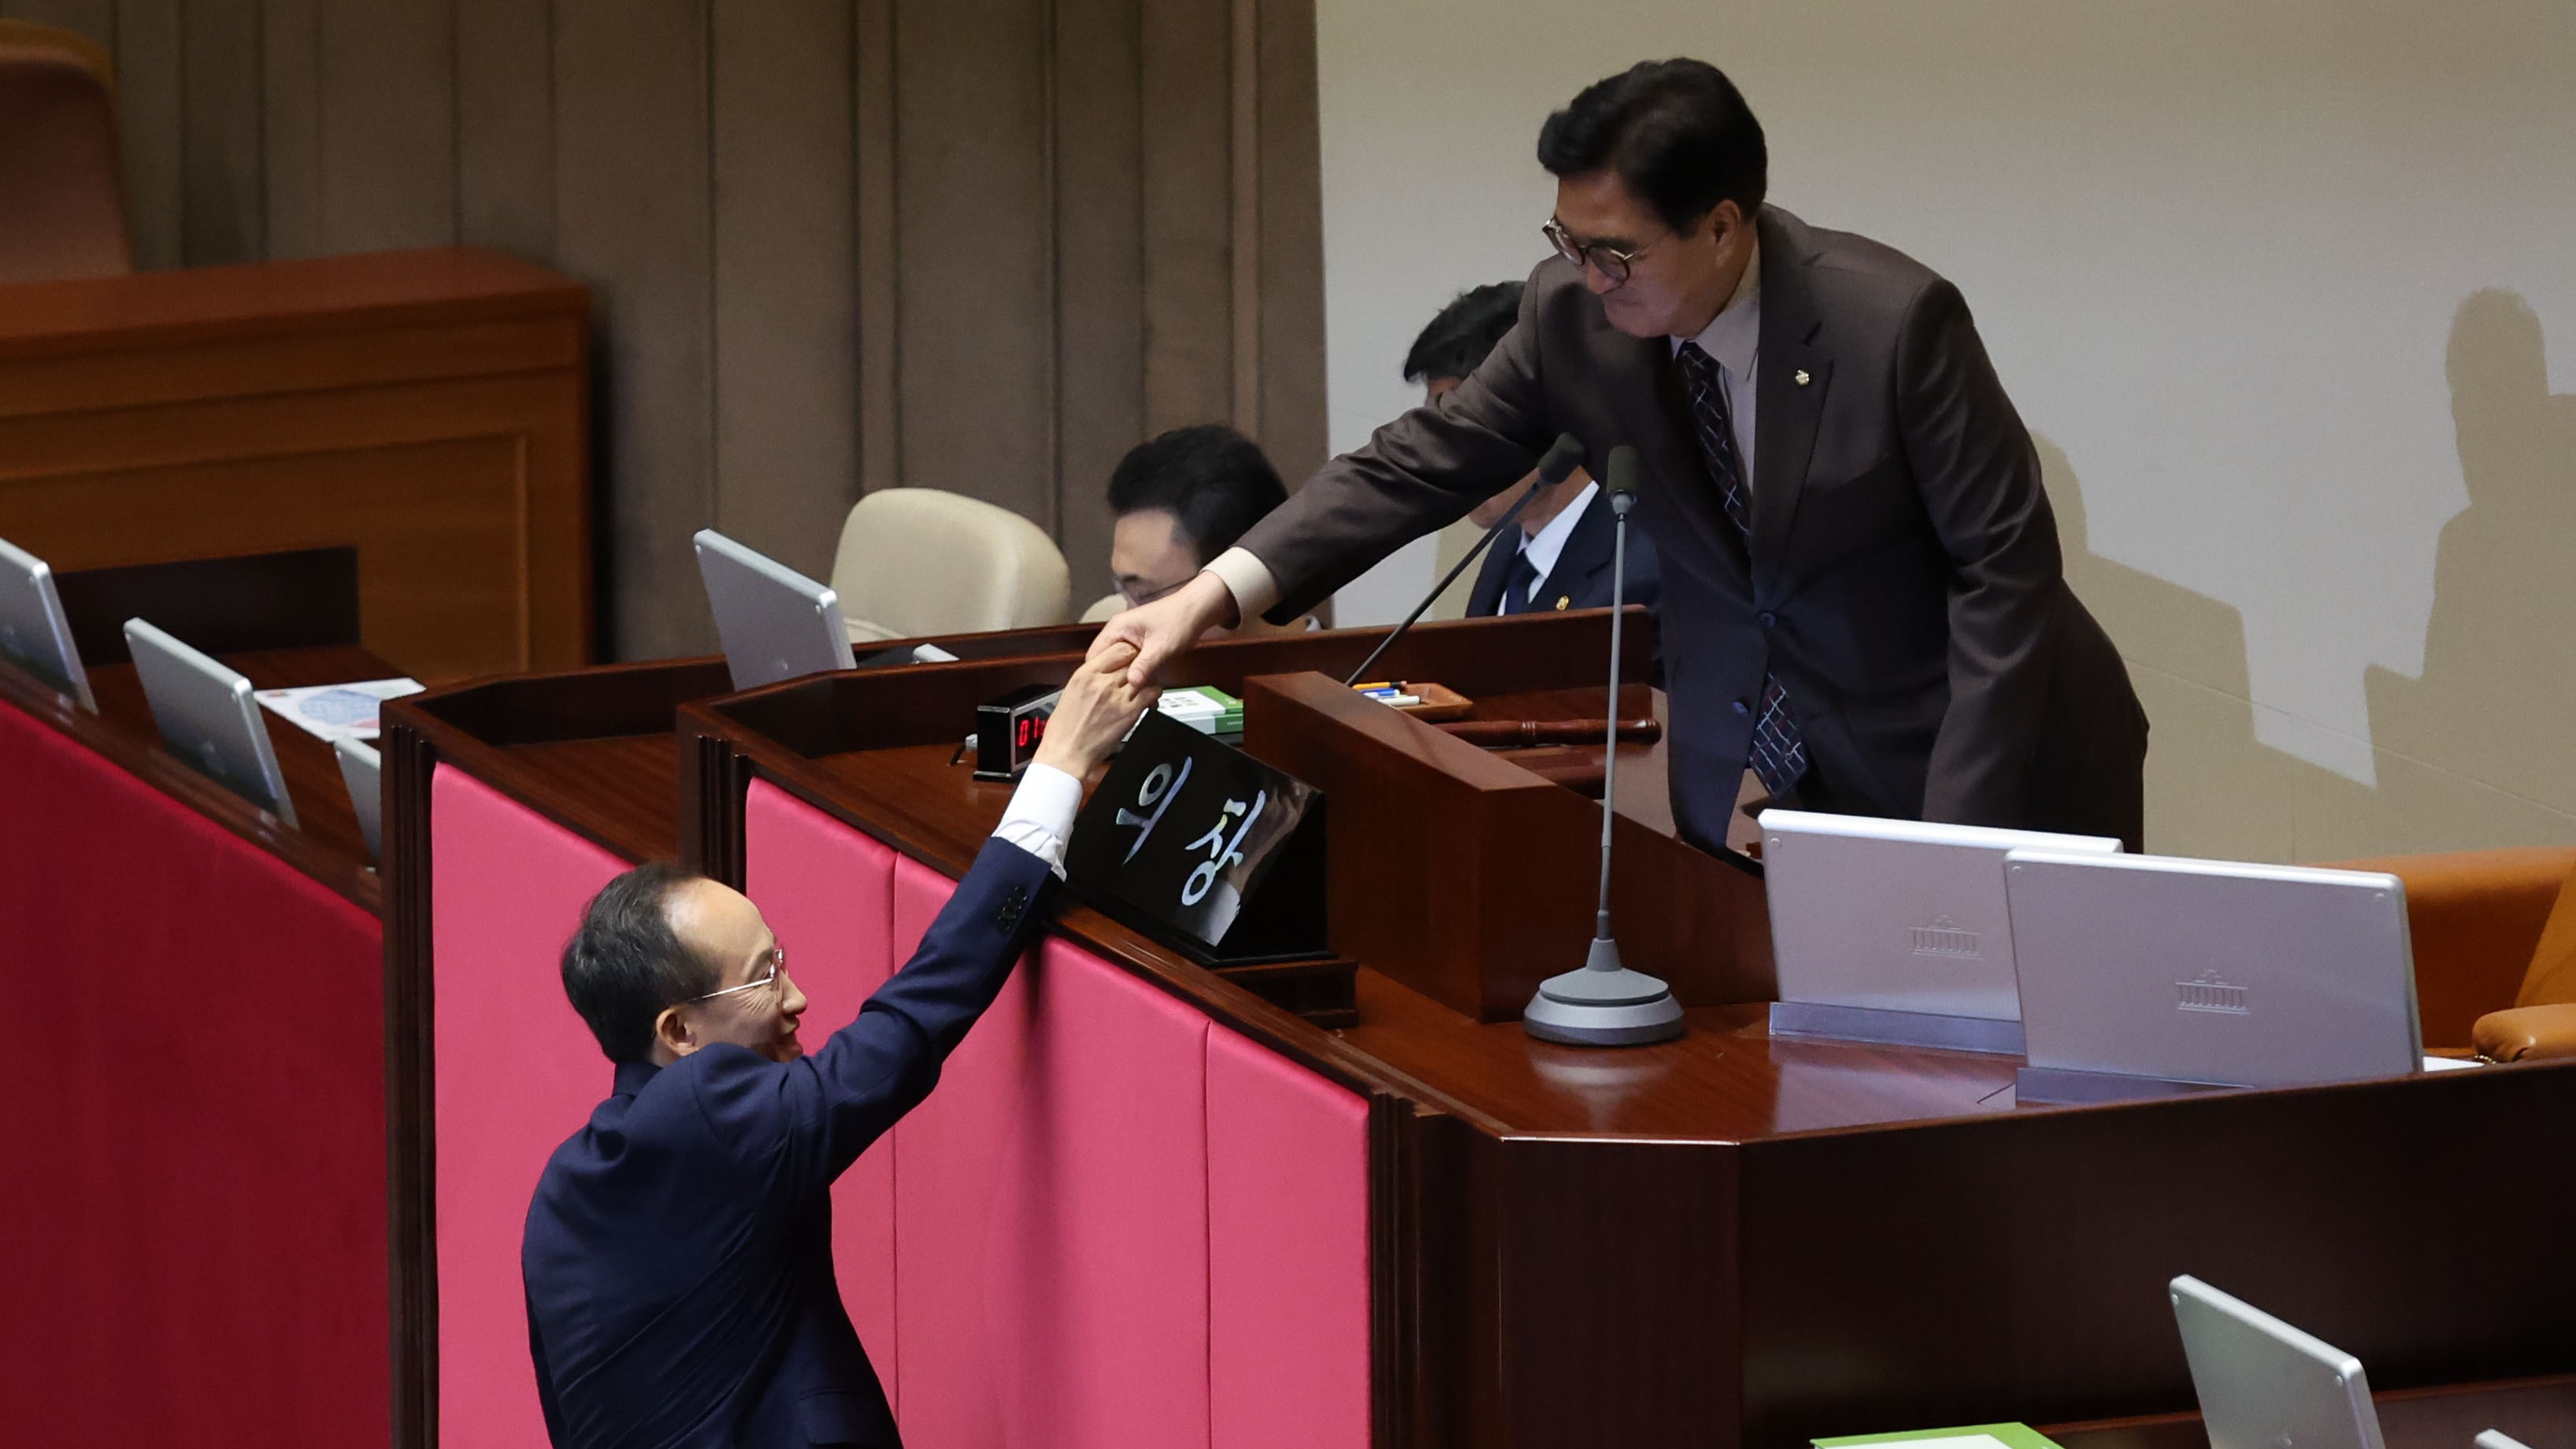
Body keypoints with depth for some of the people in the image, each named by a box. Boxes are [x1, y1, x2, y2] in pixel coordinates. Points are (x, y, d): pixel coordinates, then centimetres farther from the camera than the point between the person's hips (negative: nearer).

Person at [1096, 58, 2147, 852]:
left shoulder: (1895, 323, -24)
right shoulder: (1574, 315, -11)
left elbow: (2006, 570, -19)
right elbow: (1425, 464, -2)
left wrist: (1956, 841, -21)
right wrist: (1212, 597, -13)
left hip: (1978, 757, -4)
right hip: (1749, 767, 4)